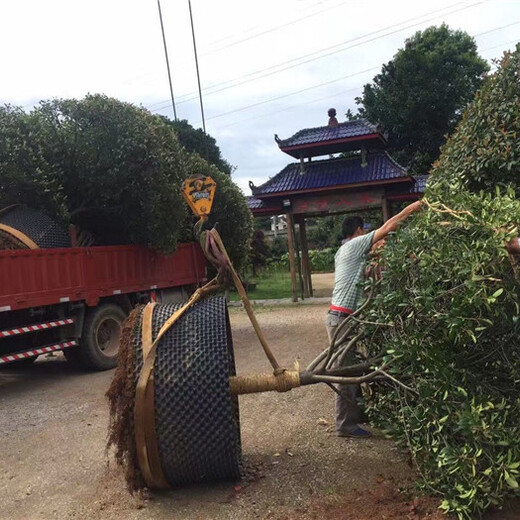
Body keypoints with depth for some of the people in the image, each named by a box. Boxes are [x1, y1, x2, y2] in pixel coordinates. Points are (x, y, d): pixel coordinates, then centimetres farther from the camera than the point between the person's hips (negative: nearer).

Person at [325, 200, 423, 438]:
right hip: (342, 318, -10)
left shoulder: (343, 252, 19)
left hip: (342, 317, 10)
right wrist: (411, 208, 0)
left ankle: (352, 416, 27)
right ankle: (346, 425, 1)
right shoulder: (355, 244, -7)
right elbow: (387, 227, -9)